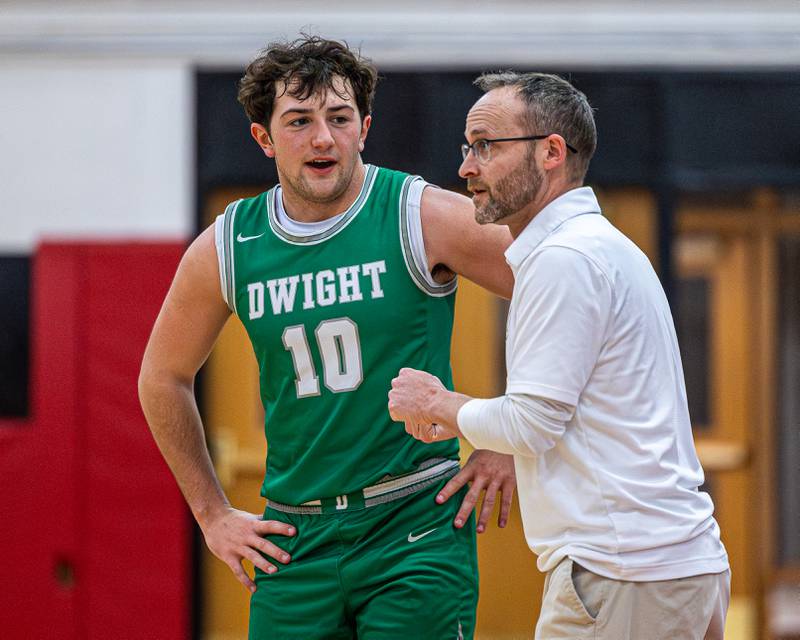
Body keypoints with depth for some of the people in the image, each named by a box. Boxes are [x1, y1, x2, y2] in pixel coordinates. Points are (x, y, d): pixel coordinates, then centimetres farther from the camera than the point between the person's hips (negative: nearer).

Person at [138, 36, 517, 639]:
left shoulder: (424, 217, -7)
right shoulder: (226, 250, 3)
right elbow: (164, 377, 18)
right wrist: (213, 515, 15)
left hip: (417, 527, -3)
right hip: (294, 538, 3)